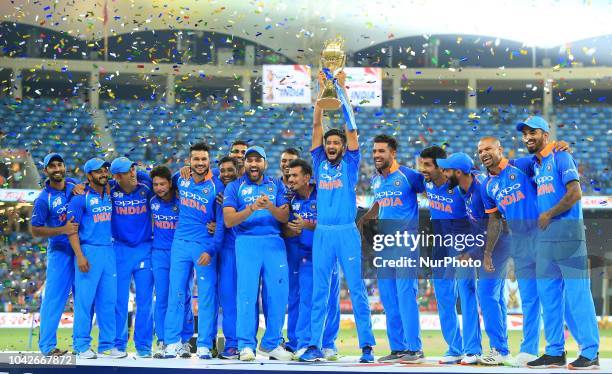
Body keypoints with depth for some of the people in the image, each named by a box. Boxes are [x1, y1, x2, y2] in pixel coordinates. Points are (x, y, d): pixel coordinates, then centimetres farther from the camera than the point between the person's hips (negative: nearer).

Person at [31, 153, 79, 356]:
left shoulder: (74, 185, 3)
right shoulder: (44, 199, -11)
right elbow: (35, 231, -9)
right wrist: (62, 230, -20)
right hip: (60, 252, -5)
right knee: (54, 297, -5)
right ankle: (47, 345, 0)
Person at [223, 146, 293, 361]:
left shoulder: (276, 186, 15)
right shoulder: (235, 187, 9)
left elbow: (285, 217, 4)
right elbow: (229, 220, -4)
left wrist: (270, 206, -17)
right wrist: (252, 208, -19)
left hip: (274, 242, 2)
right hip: (247, 242, -2)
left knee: (279, 293, -3)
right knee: (247, 293, -10)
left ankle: (272, 344, 8)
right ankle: (246, 345, -9)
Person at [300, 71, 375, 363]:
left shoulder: (350, 164, 7)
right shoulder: (319, 163, 13)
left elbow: (350, 128, 0)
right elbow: (316, 125, 8)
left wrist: (342, 90, -2)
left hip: (347, 232, -2)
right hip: (322, 233, 3)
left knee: (357, 289, -2)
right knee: (319, 292, 3)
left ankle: (367, 345, 0)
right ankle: (315, 346, 4)